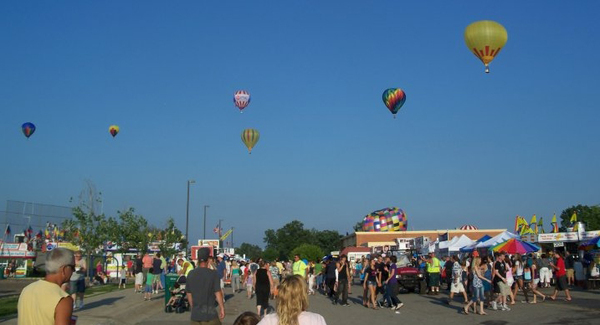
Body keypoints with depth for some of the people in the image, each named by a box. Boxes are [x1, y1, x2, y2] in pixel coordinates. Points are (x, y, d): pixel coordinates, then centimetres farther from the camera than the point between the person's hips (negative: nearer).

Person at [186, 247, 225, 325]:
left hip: (195, 315, 4)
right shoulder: (213, 273, -10)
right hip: (209, 314, -4)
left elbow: (189, 294, 10)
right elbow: (218, 293, -9)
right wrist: (222, 308, 2)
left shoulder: (191, 274, 2)